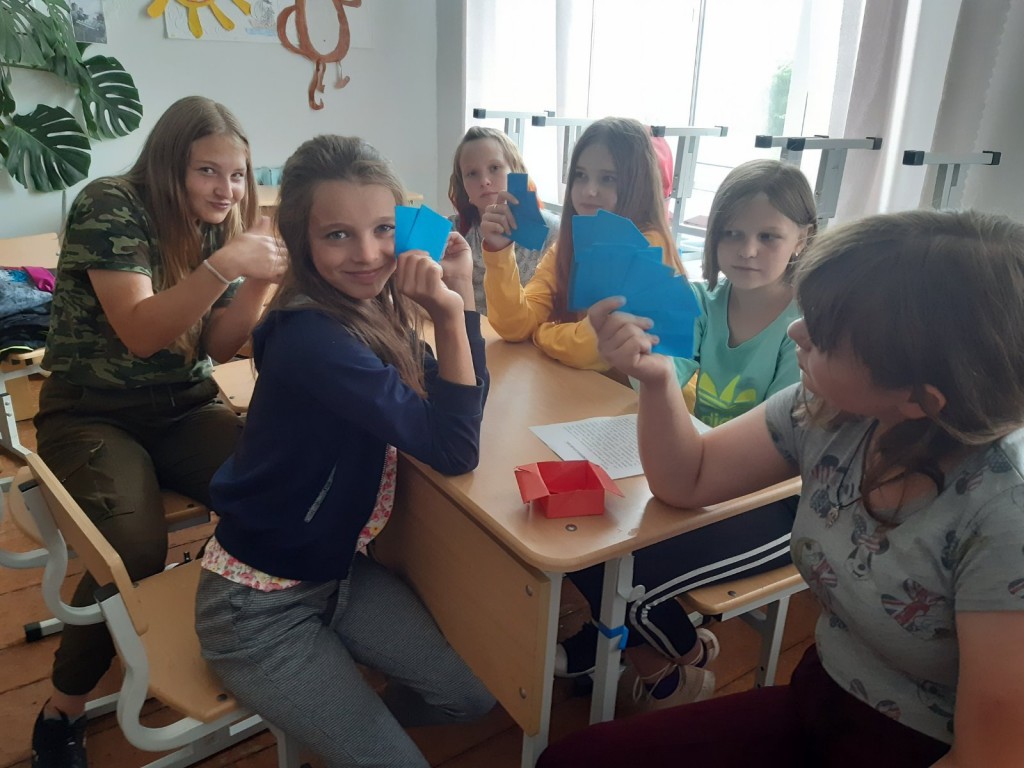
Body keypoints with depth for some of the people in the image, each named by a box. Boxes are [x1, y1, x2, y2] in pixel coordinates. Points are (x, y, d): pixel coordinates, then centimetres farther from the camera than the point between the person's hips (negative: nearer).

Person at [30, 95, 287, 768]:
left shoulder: (220, 223, 5)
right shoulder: (111, 207, -13)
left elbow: (218, 345, 1)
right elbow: (140, 333, -23)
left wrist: (263, 277, -14)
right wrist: (224, 266, -34)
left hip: (186, 409, 5)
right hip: (93, 415, -4)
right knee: (136, 555, -28)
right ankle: (62, 712, 0)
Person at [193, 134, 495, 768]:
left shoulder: (374, 307, -5)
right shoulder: (313, 339, -30)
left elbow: (464, 403, -4)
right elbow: (454, 449, -29)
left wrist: (461, 294, -13)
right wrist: (447, 314, -32)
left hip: (342, 569, 8)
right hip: (260, 608, -7)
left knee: (474, 694, 9)